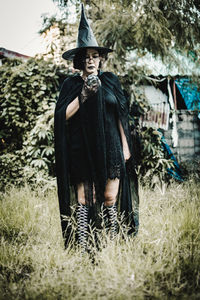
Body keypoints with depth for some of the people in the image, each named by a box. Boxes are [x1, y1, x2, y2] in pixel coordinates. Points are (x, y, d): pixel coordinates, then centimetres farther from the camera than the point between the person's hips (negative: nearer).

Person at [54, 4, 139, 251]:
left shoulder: (111, 81, 9)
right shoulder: (71, 85, 7)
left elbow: (121, 116, 11)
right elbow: (63, 115, -4)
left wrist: (125, 146, 7)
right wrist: (84, 94, -12)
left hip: (110, 149, 1)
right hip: (82, 152, -1)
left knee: (110, 198, 0)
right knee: (83, 200, -4)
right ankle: (82, 247, -2)